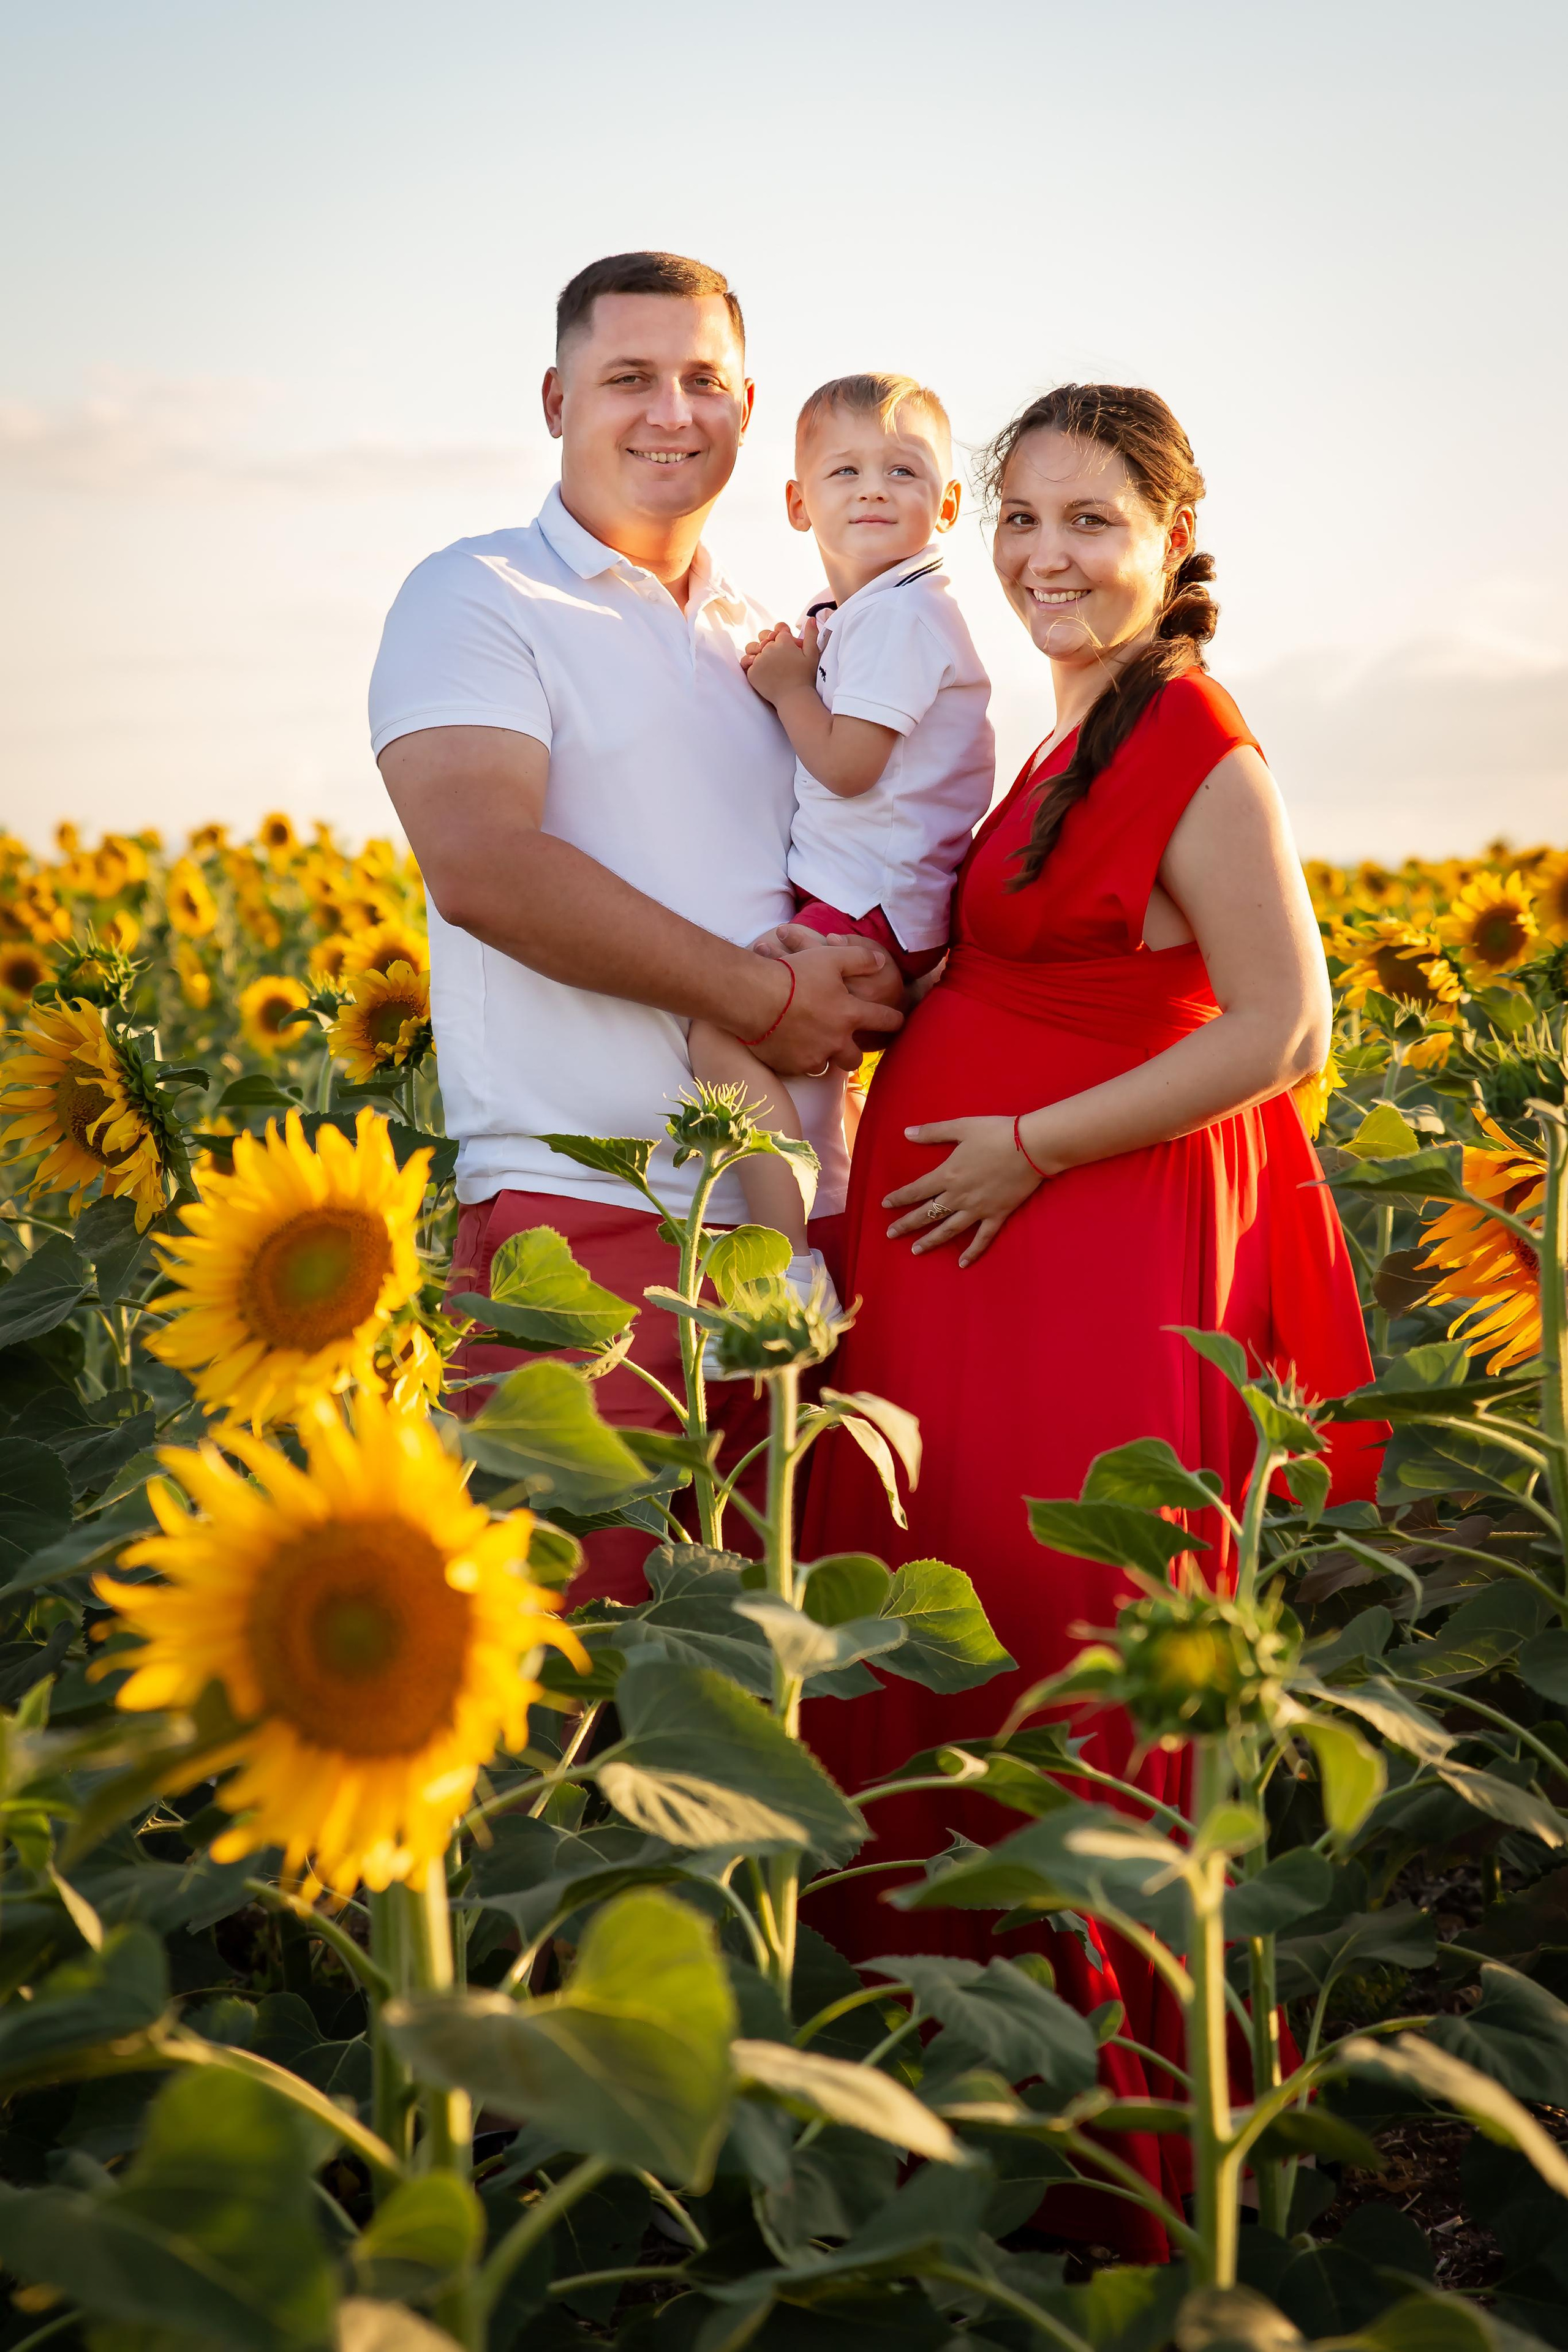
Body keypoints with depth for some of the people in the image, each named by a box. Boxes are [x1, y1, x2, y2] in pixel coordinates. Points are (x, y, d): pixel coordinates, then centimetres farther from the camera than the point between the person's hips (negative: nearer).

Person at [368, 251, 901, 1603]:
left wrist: (860, 986, 4)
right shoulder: (477, 603, 0)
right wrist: (765, 998, -14)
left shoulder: (767, 644, 20)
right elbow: (481, 863, -16)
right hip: (586, 1216, -6)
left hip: (798, 1220, 6)